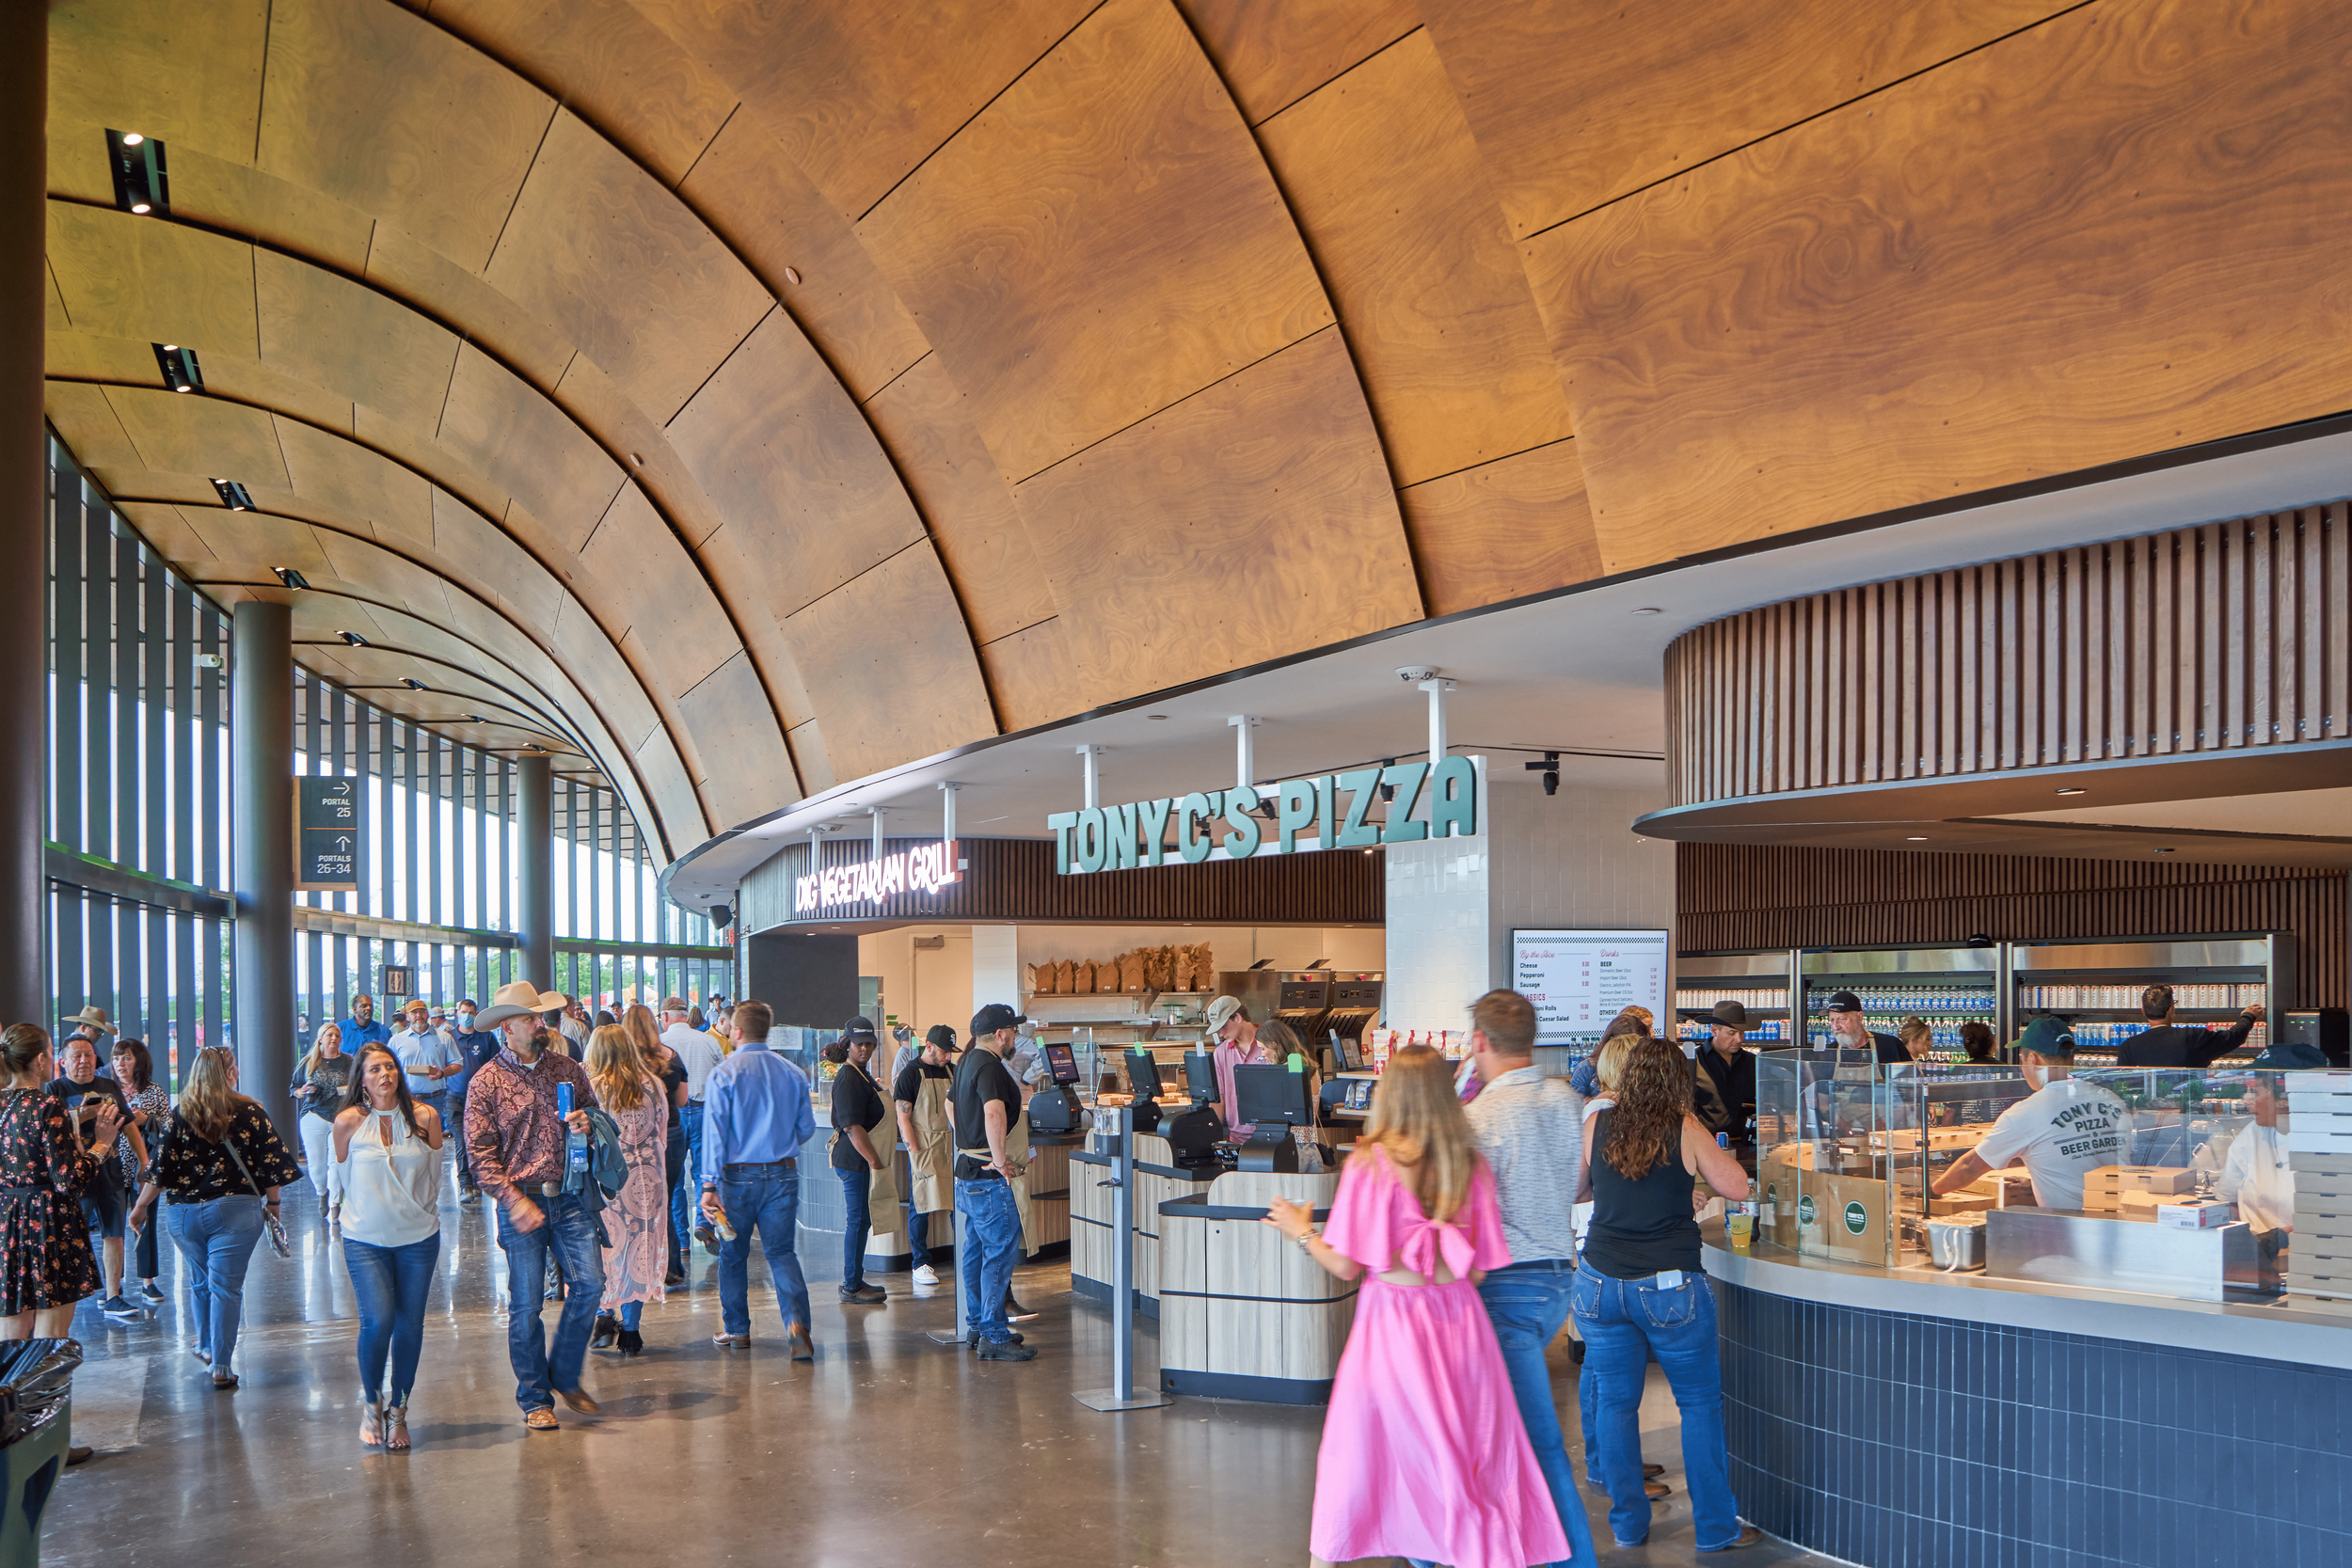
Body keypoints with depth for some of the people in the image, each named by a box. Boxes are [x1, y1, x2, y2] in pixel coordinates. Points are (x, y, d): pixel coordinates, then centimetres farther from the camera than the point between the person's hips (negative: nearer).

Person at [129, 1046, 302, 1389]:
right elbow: (271, 1164, -4)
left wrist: (141, 1207, 11)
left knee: (200, 1282, 21)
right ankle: (221, 1367, 3)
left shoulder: (179, 1115, -3)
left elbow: (160, 1170, -3)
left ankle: (206, 1346, 40)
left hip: (184, 1213, 2)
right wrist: (272, 1202, 11)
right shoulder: (251, 1113, -6)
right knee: (226, 1286, 2)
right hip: (234, 1211, -2)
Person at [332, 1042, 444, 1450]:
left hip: (418, 1237, 2)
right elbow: (346, 1180, 10)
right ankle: (371, 1405, 11)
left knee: (410, 1325, 2)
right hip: (365, 1238, -1)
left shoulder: (426, 1117, -2)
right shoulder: (348, 1122, -5)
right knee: (377, 1321, -14)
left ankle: (398, 1411, 18)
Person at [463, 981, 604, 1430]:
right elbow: (481, 1155, -6)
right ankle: (535, 1398, 15)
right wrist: (513, 1199, -18)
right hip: (521, 1200, -3)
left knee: (589, 1282, -6)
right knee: (526, 1304, 1)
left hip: (570, 1197, 3)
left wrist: (586, 1124, -3)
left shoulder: (566, 1068, 10)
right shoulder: (487, 1082, -1)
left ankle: (565, 1376, 15)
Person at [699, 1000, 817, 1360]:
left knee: (733, 1254, 13)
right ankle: (797, 1322, -14)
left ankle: (736, 1330, 23)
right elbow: (806, 1129, 10)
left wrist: (709, 1185, -14)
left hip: (738, 1176, -2)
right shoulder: (793, 1074, 2)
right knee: (781, 1251, 6)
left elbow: (714, 1132, -13)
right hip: (783, 1175, 2)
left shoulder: (723, 1074, -8)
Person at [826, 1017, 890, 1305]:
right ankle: (851, 1287, 3)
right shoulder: (848, 1079, -17)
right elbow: (852, 1127, -24)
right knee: (858, 1220, -5)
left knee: (861, 1219, 15)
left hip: (861, 1159, 10)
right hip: (855, 1160, -10)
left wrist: (876, 1159, 21)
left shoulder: (861, 1075, 16)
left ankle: (855, 1281, 24)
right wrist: (875, 1162, -24)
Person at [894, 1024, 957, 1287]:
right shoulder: (910, 1073, -6)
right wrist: (915, 1154, -15)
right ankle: (921, 1263, 8)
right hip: (923, 1147, -5)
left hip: (951, 1145, 5)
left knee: (959, 1202, 3)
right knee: (920, 1205, 0)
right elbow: (903, 1118, -9)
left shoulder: (951, 1071, 11)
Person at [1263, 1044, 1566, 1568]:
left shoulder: (1369, 1164, -12)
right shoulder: (1470, 1165, -2)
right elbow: (1478, 1270, 0)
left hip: (1391, 1317, -2)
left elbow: (1346, 1266, -10)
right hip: (1459, 1319, 3)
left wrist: (1302, 1233, 7)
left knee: (1356, 1447, 14)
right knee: (1472, 1454, 13)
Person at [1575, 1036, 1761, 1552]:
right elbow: (1737, 1186, 1)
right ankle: (1715, 1527, 17)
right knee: (1700, 1402, 11)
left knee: (1614, 1402, 12)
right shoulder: (1685, 1130, -6)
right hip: (1669, 1288, -2)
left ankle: (1628, 1524, 21)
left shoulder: (1597, 1126, 1)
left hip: (1600, 1284, 2)